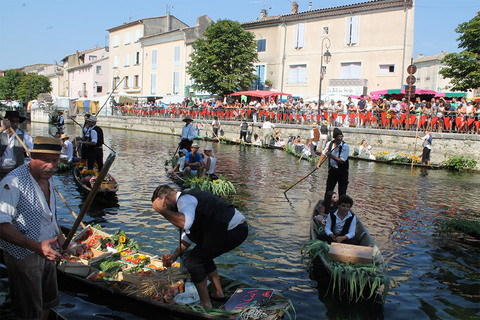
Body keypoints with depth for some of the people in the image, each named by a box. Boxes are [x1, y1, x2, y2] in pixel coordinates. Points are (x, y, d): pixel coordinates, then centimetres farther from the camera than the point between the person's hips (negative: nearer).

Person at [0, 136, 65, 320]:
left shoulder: (48, 178, 4)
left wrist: (59, 234, 7)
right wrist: (36, 246, -34)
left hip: (47, 253, 8)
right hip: (23, 255, -7)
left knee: (48, 304, 21)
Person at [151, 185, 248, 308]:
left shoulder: (184, 200, -11)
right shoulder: (189, 197, 21)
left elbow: (185, 223, -36)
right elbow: (189, 235, 30)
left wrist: (161, 210, -22)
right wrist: (174, 256, 33)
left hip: (233, 232, -10)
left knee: (192, 260, -1)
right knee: (202, 255, 25)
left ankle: (206, 304, 9)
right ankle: (218, 293, 34)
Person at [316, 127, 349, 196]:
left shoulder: (345, 146, -16)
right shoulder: (329, 144, -1)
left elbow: (342, 161, -20)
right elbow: (324, 153, 15)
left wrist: (331, 156, -22)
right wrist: (319, 163, 5)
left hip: (342, 172, -4)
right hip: (332, 170, 4)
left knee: (342, 192, -2)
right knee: (328, 190, 8)